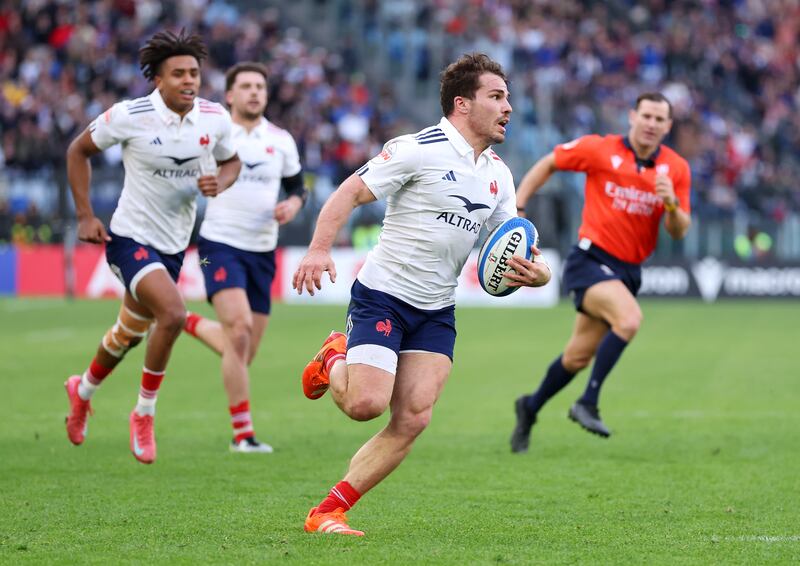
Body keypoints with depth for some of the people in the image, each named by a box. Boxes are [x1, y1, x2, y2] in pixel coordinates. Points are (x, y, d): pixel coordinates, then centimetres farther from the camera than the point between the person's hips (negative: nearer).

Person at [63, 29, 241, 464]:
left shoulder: (215, 119, -6)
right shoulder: (129, 116, -17)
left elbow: (231, 161, 13)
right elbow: (78, 151, -2)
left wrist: (220, 183, -12)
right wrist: (85, 216, -7)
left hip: (174, 244, 5)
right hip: (130, 237, -5)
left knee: (130, 334, 19)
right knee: (173, 313, -27)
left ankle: (84, 391, 51)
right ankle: (144, 414, -8)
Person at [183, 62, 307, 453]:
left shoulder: (281, 140, 7)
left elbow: (297, 186, 17)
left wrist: (293, 204, -5)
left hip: (262, 250, 5)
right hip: (221, 244, -5)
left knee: (243, 351, 6)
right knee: (240, 329, -23)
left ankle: (190, 323, 37)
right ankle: (242, 433, -17)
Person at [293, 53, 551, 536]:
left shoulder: (498, 175, 11)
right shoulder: (421, 150, -11)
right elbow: (350, 193, -12)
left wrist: (536, 273, -9)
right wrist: (320, 250, -26)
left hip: (437, 312, 6)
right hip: (383, 295, -6)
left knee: (413, 419, -7)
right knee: (366, 403, -19)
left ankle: (328, 512, -1)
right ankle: (333, 363, 17)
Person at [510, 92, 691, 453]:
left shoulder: (676, 169, 2)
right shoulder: (599, 149, -7)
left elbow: (679, 232, 1)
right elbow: (547, 164, 6)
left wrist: (672, 204, -20)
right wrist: (517, 207, 0)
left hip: (628, 270, 5)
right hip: (590, 259, -5)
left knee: (578, 357, 11)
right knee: (630, 318, -31)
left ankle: (530, 408, 35)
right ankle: (588, 403, -21)